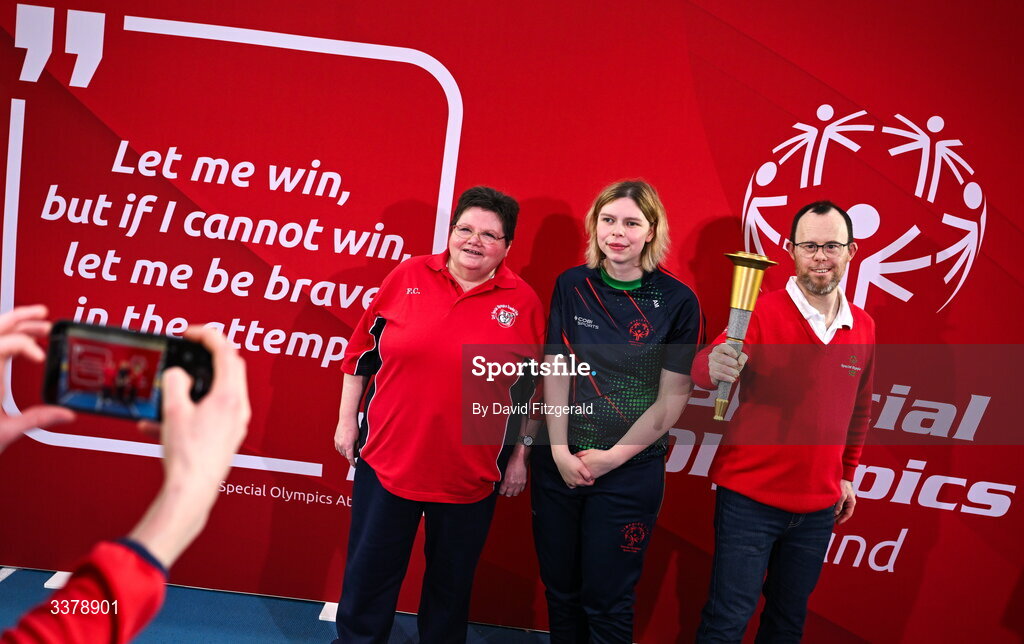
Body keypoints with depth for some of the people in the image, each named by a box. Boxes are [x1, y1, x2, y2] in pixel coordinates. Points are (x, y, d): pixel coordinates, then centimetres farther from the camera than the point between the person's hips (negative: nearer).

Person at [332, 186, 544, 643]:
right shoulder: (408, 276, -2)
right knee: (369, 572, 13)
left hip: (470, 473, 0)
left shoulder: (523, 302, -3)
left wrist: (519, 456, 4)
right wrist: (347, 421, 5)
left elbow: (531, 387, 4)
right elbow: (363, 352, 5)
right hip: (388, 459, 1)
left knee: (451, 580, 16)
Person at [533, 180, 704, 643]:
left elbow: (672, 398, -8)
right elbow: (555, 371, 0)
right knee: (559, 589, 15)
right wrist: (560, 451, -8)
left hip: (630, 471, -3)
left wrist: (612, 457, -9)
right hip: (560, 462, 3)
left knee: (606, 600, 8)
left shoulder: (678, 301, -8)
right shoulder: (572, 286, 0)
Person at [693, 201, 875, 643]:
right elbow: (704, 368, -26)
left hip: (817, 508, 5)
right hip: (750, 499, -5)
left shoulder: (863, 328, 5)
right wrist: (714, 366, -48)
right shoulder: (762, 312, -11)